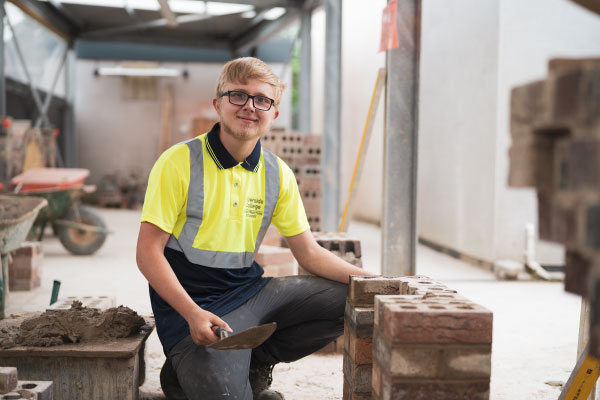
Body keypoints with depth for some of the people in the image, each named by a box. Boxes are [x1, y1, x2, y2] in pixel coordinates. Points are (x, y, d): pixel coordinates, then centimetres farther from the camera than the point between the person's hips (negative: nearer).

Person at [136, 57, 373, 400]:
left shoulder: (278, 174, 4)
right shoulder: (179, 163, -11)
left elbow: (309, 253, 7)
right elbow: (148, 252, -13)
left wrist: (372, 281, -8)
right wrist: (192, 313, -25)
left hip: (250, 291, 6)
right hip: (194, 305, -5)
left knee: (354, 299, -6)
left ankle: (253, 363, 5)